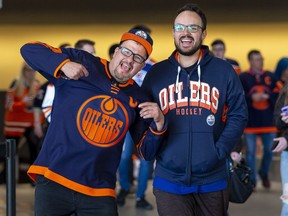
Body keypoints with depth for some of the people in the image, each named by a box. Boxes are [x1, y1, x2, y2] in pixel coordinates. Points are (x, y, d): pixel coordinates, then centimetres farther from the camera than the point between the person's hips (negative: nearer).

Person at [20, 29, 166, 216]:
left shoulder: (138, 99, 10)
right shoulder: (83, 63, 0)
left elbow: (147, 152, 11)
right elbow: (30, 50, -3)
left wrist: (159, 123, -7)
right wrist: (64, 64, -19)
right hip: (54, 180, -3)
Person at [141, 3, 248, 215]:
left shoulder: (224, 71, 2)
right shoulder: (156, 73, 7)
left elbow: (238, 115, 1)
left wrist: (220, 151, -10)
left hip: (212, 180, 0)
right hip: (169, 181, 0)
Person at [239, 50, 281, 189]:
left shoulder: (270, 77, 8)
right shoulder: (243, 78, -1)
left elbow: (278, 95, 2)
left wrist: (267, 96, -14)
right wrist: (251, 97, -20)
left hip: (268, 121, 3)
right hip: (250, 122, -3)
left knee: (269, 150, 8)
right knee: (250, 152, 1)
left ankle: (264, 173, 33)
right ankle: (251, 180, 11)